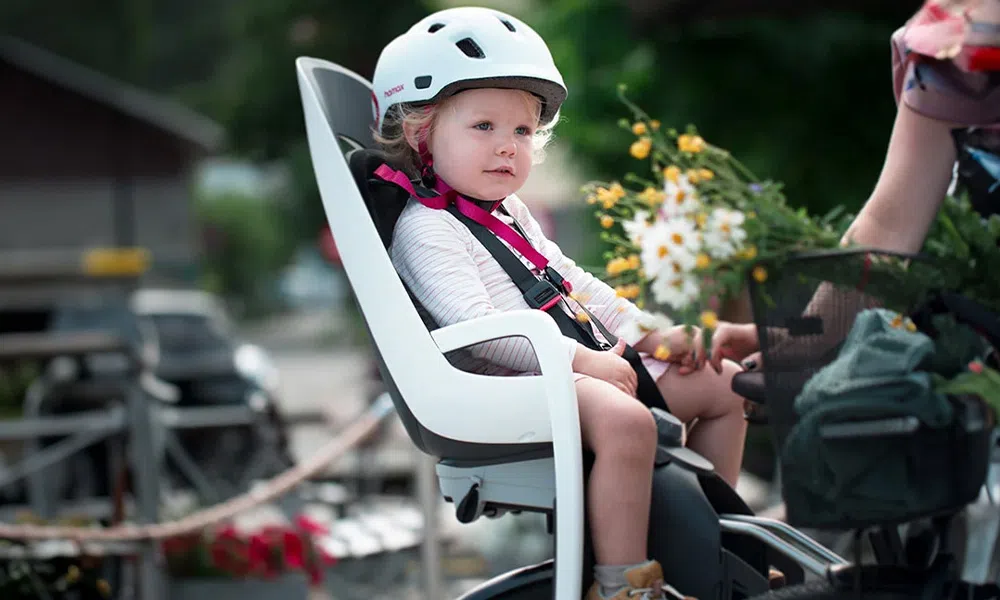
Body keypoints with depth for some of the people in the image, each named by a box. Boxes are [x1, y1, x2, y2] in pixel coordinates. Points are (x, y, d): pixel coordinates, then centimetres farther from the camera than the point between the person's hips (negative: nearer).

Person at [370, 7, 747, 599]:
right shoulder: (425, 229, -10)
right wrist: (579, 359, -24)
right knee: (626, 420, -39)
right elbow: (473, 325, -21)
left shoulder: (512, 212, 22)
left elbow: (571, 279, 29)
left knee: (727, 387, 15)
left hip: (591, 361, 11)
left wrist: (648, 331, 17)